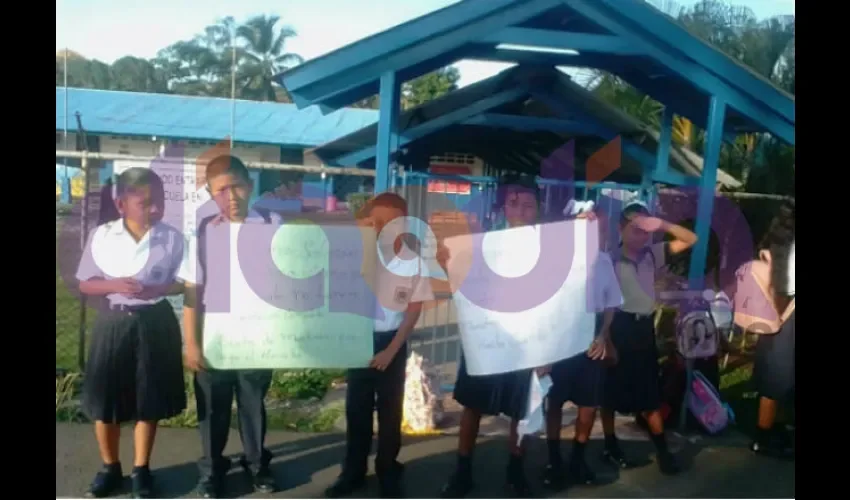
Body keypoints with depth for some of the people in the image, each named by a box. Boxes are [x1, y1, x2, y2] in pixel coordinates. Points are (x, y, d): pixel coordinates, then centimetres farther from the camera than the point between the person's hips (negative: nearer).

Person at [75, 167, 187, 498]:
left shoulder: (172, 238, -5)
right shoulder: (102, 236, -4)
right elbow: (85, 284, 1)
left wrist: (156, 289, -19)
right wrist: (115, 285, -18)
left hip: (155, 324, 0)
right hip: (113, 322, 1)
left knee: (150, 400, 8)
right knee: (104, 399, 8)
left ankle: (141, 469, 25)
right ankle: (110, 468, 29)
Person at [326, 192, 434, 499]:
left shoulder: (415, 263, -10)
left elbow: (414, 309, -4)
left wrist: (391, 350, -7)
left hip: (391, 340, -1)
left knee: (390, 409, 9)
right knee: (356, 407, 10)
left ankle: (388, 473, 25)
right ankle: (353, 472, 26)